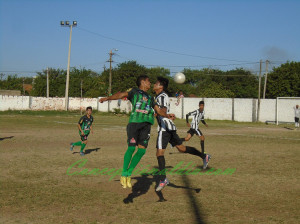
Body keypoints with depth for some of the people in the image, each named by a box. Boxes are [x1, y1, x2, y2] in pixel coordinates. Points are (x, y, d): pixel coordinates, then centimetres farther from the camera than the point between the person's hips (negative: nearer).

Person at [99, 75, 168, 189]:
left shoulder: (150, 98, 29)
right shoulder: (134, 91, 13)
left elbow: (158, 110, 25)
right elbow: (122, 95, -1)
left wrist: (167, 115, 5)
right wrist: (108, 98, -17)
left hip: (146, 124, 5)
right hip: (134, 121, -5)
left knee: (142, 150, -4)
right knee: (131, 148, -13)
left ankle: (129, 173, 9)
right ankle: (124, 175, -2)